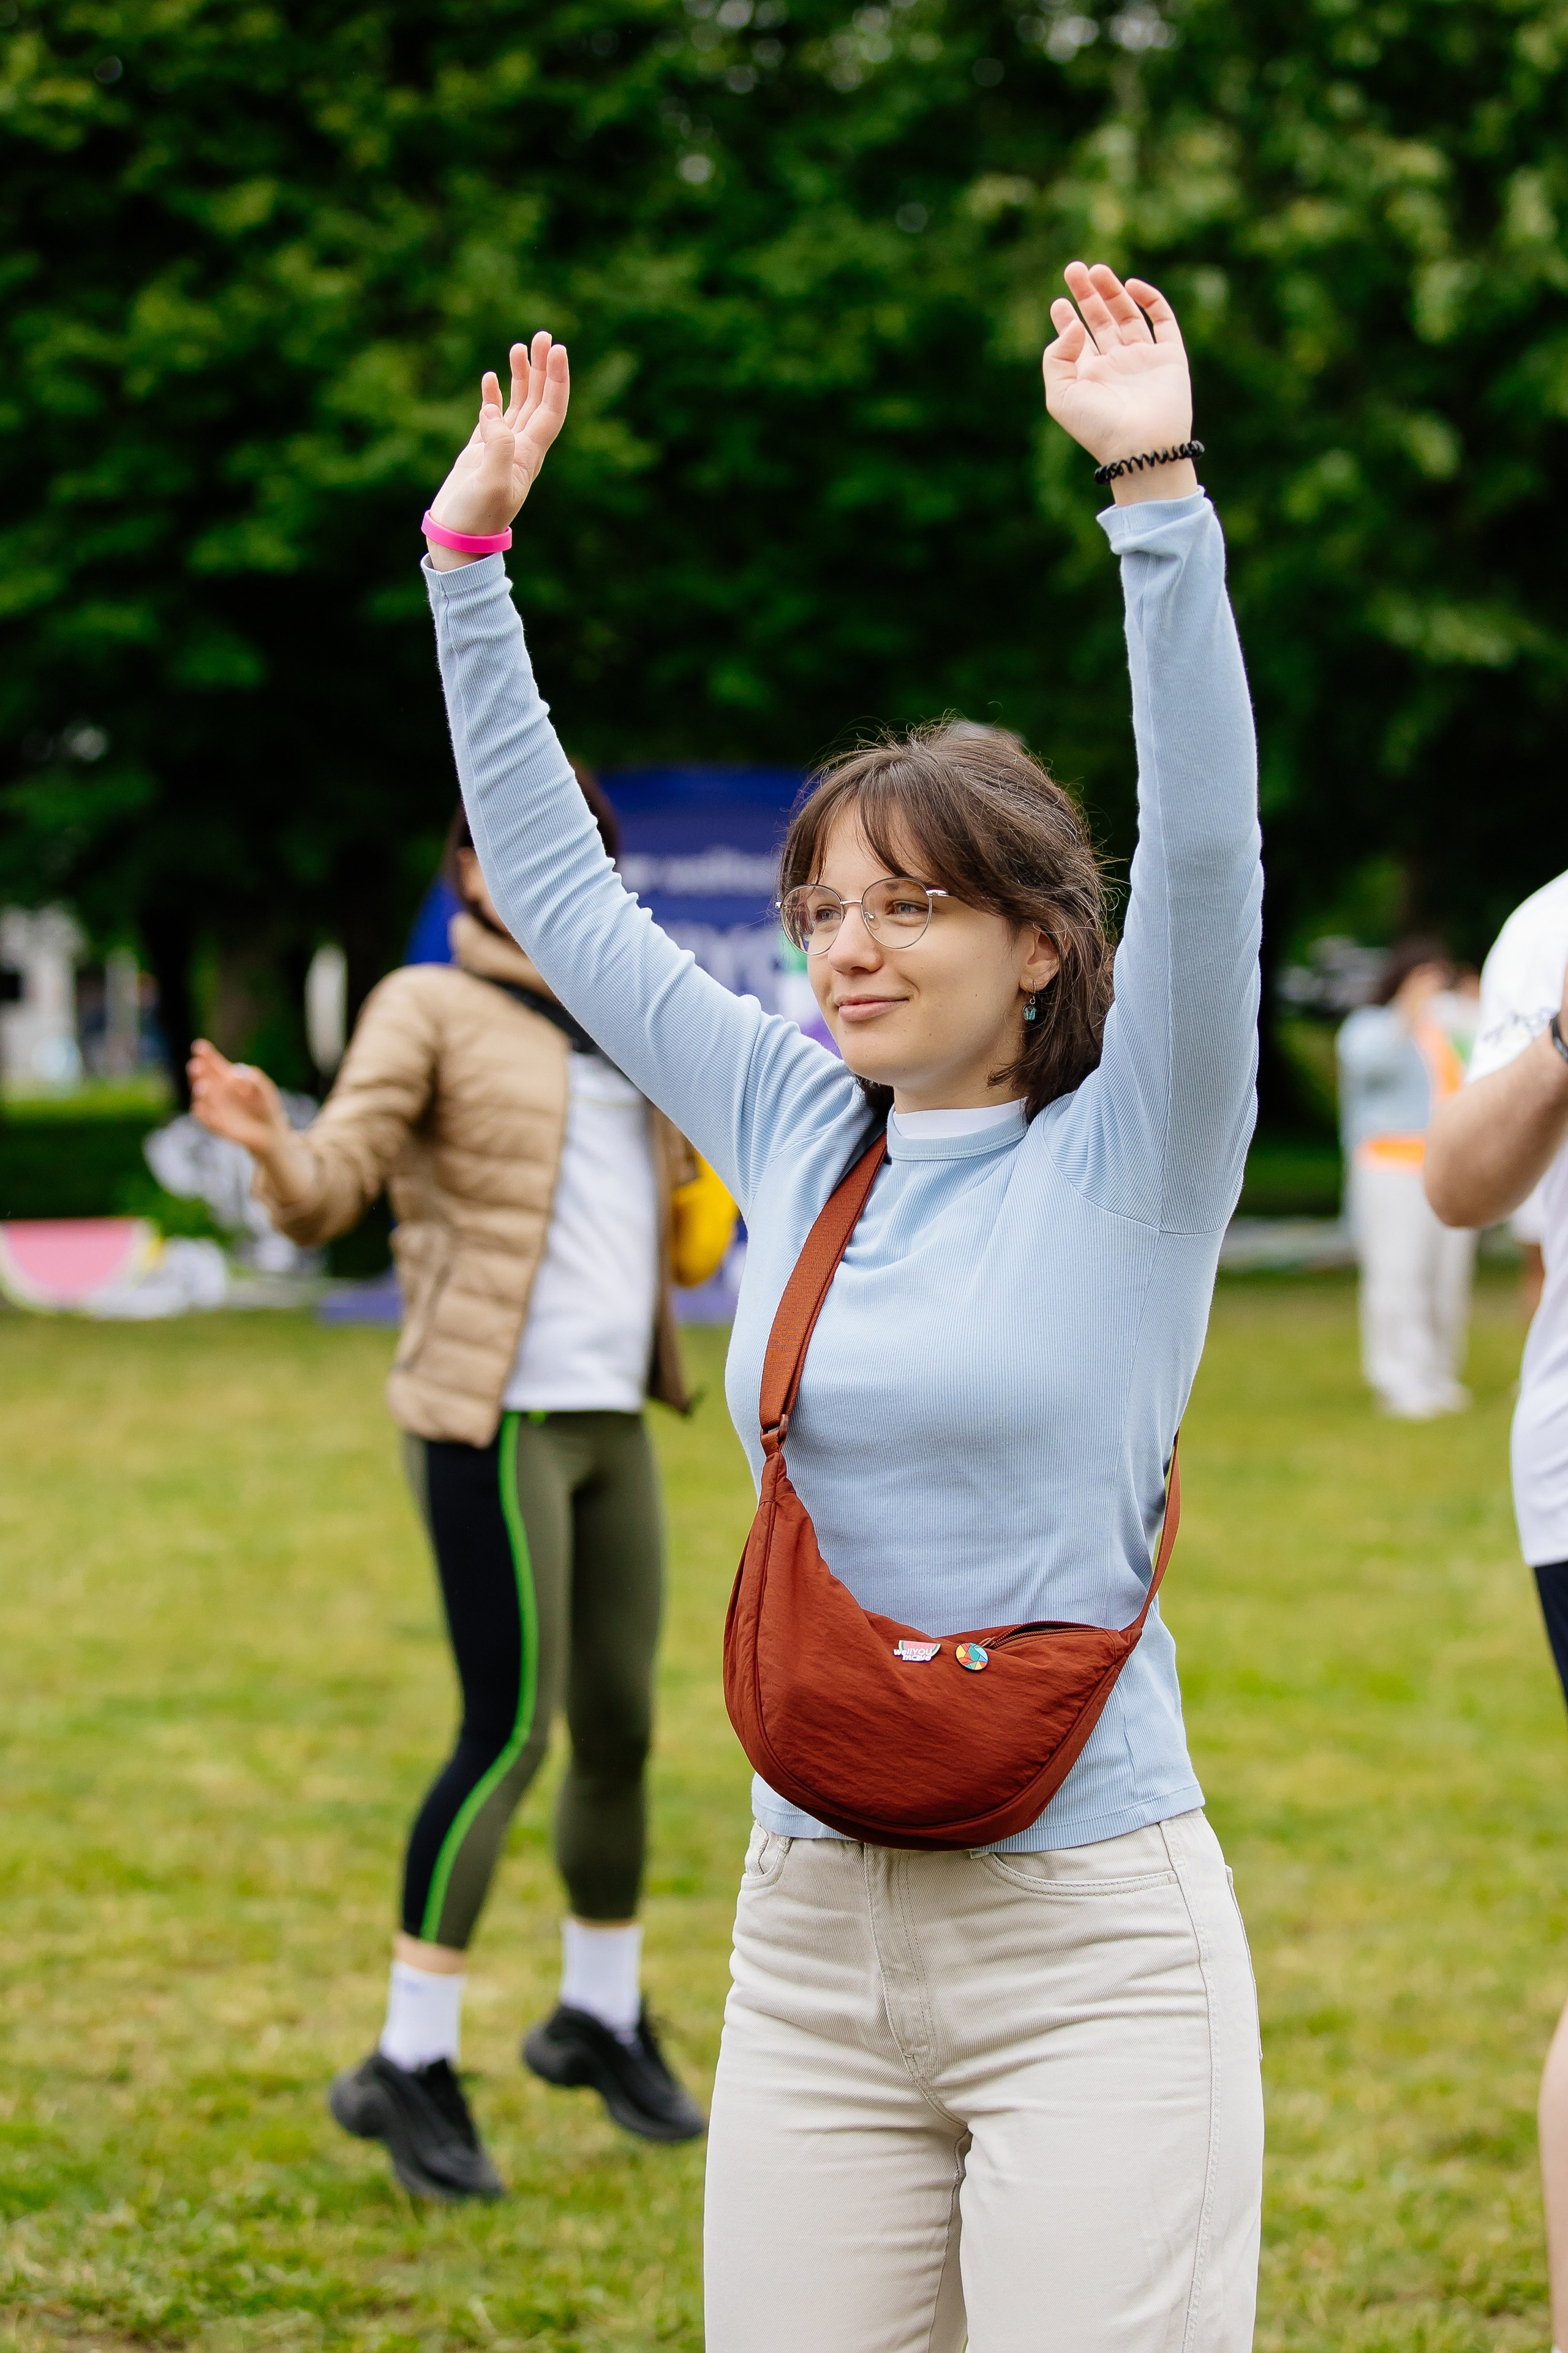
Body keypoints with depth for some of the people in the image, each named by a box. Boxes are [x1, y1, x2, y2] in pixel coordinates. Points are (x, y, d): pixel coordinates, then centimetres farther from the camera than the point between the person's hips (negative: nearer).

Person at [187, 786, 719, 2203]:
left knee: (621, 1729, 12)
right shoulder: (426, 1011, -4)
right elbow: (328, 1197, -16)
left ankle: (601, 2018, 30)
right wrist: (270, 1144, -36)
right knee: (512, 1731, -14)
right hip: (491, 1421, -7)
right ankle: (409, 2069, -8)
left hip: (611, 1422, 7)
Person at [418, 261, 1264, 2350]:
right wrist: (470, 555, 15)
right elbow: (554, 888, 16)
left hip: (1088, 1943, -5)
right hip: (811, 1943, 5)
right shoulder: (799, 1133, 9)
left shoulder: (1130, 1157, -4)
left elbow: (1207, 855, -19)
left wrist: (1159, 492, -27)